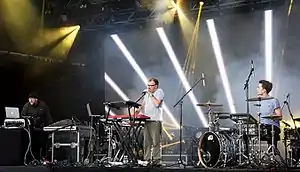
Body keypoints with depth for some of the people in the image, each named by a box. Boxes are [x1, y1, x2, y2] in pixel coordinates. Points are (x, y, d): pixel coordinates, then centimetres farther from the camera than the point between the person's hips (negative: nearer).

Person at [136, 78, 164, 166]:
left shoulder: (159, 92, -2)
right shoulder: (147, 93, 20)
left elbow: (157, 104, -15)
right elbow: (144, 103, 29)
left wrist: (151, 95, -10)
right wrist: (139, 109, 11)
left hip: (155, 121, -7)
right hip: (146, 120, 7)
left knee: (156, 142, -8)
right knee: (146, 142, 6)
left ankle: (156, 160, -5)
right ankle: (147, 159, 11)